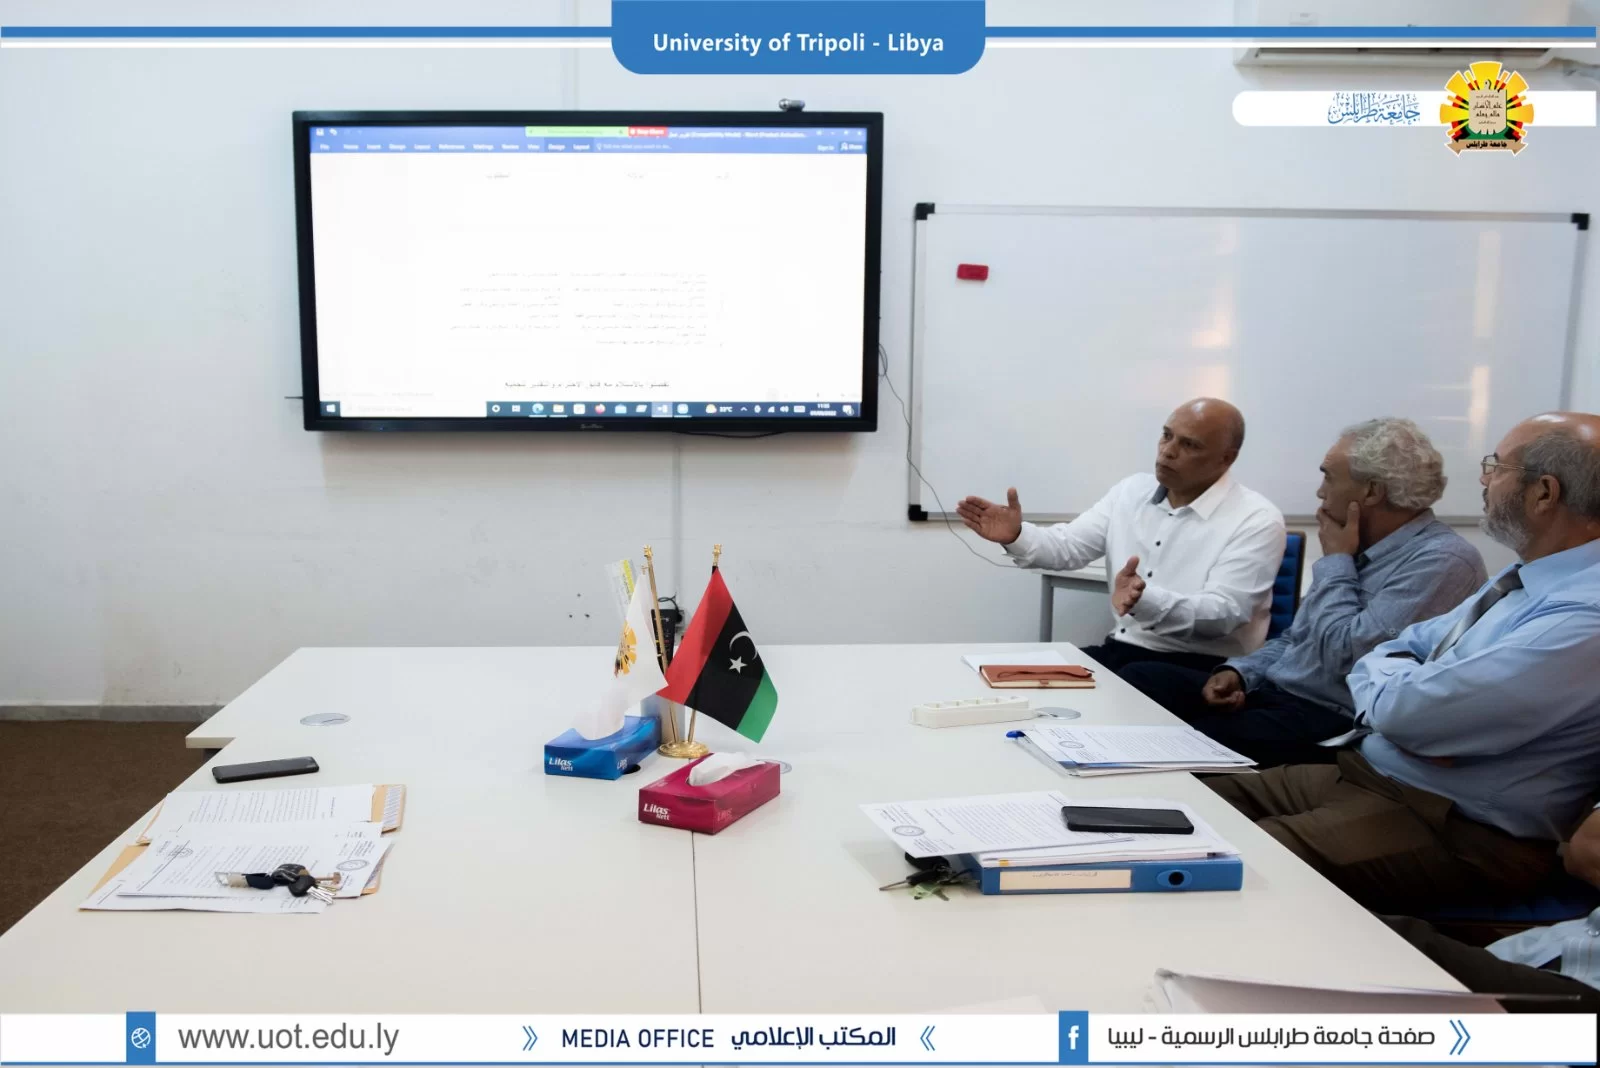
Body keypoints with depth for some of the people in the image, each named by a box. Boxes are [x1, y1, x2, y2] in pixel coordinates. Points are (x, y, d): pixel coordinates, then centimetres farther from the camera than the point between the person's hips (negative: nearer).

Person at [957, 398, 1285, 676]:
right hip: (1121, 649, 6)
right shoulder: (1132, 490, 9)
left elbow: (1224, 613, -19)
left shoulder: (1257, 520, -9)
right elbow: (1069, 546, 5)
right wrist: (1016, 536, -16)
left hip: (1201, 669, -5)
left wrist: (1146, 601, -37)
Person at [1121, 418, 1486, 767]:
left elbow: (1346, 656, -24)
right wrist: (1240, 672, 2)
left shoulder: (1442, 560, -16)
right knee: (1137, 678, -6)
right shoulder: (1358, 549, 15)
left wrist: (1335, 560, -11)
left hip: (1330, 723, -9)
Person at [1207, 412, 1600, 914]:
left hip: (1456, 831, -9)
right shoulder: (1529, 577, 10)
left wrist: (1406, 702, -2)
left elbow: (1404, 709, -25)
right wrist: (1404, 696, -10)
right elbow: (1388, 654, 13)